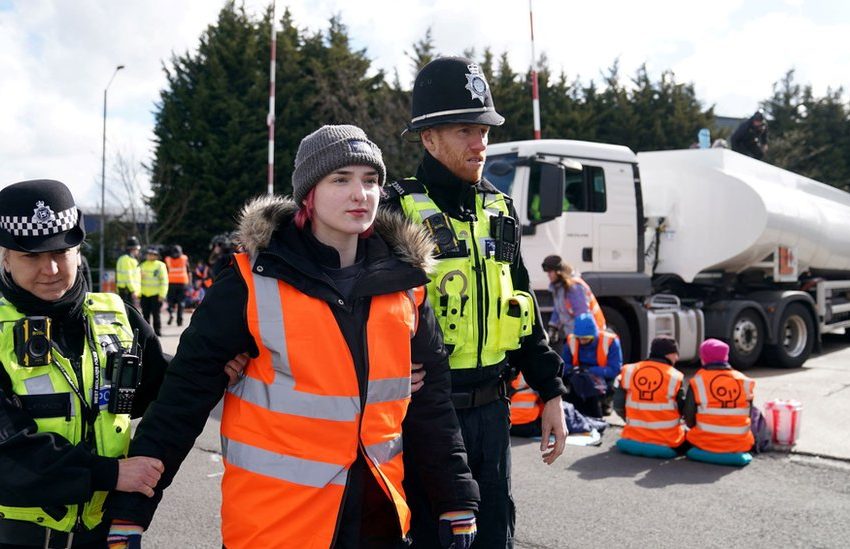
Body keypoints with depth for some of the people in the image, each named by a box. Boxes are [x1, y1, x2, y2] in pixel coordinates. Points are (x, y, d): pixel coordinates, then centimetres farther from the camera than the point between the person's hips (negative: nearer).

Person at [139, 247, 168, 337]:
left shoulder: (160, 266, -2)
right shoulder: (143, 265, 13)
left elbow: (164, 281, -5)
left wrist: (162, 295, -11)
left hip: (156, 294, -5)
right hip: (144, 295, 5)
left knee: (155, 314, -3)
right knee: (145, 314, 7)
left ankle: (157, 330, 5)